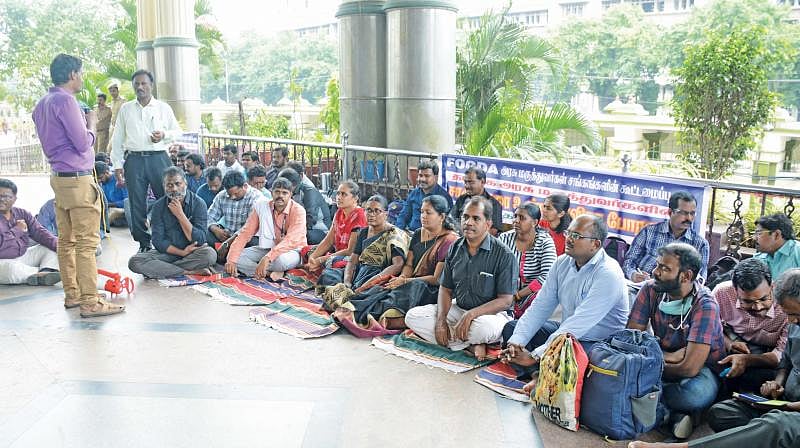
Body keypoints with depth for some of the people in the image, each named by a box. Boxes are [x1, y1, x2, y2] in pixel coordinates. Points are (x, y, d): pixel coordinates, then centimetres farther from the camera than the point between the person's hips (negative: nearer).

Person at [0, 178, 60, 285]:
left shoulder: (22, 214, 7)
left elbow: (40, 232, -2)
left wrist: (57, 244, -18)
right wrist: (17, 230, -13)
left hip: (22, 258, 7)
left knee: (52, 248, -4)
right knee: (13, 268, -40)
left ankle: (44, 273, -33)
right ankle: (42, 272, -15)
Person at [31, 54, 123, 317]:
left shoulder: (42, 104, 16)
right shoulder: (65, 100, -14)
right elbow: (83, 143, -15)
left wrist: (83, 123, 18)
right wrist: (91, 124, 2)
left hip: (58, 176, 10)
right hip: (77, 179, -10)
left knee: (66, 240, 12)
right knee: (87, 243, -8)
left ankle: (71, 294, 20)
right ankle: (90, 303, -7)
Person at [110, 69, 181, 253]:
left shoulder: (164, 108, 9)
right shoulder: (126, 109, 12)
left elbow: (177, 131, 14)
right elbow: (117, 139, 12)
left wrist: (164, 135, -8)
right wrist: (117, 164, 6)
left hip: (158, 157, -1)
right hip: (134, 159, 1)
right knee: (136, 205, 3)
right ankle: (144, 243, 12)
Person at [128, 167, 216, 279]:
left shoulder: (198, 203, -8)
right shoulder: (159, 206, -2)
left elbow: (200, 241, -15)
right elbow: (158, 241, -4)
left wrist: (180, 215, -19)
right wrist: (182, 252, -18)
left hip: (193, 253, -2)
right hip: (167, 252, 2)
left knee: (210, 254, -34)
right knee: (134, 262, -24)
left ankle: (162, 269, -18)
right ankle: (189, 272, -23)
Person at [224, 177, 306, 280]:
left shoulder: (298, 211, -18)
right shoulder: (261, 207, -5)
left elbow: (291, 241, -31)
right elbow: (245, 234, -6)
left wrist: (267, 258, -43)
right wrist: (231, 260, -19)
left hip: (292, 251, -5)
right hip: (268, 248, 5)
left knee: (280, 259, -39)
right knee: (238, 256, -15)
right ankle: (270, 273, -24)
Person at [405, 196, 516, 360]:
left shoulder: (503, 254, -14)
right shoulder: (455, 249, 5)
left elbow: (506, 301, -16)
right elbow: (445, 289, 8)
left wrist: (471, 314, -28)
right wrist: (441, 320, -11)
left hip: (490, 313, -6)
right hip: (458, 309, 6)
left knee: (484, 327, -42)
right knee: (412, 316, -12)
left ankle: (453, 339, -7)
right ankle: (471, 345, -17)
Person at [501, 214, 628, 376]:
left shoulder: (608, 275, -24)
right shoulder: (563, 262, 0)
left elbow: (578, 324, -30)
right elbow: (540, 306, -3)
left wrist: (535, 355, -32)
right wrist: (516, 342, -17)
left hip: (598, 343, -8)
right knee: (512, 328, 1)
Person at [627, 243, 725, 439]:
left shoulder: (705, 305, -23)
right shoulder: (650, 289, -10)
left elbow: (690, 367, -28)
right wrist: (667, 356, -20)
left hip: (701, 369, -4)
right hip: (664, 363, 5)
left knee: (697, 392, -39)